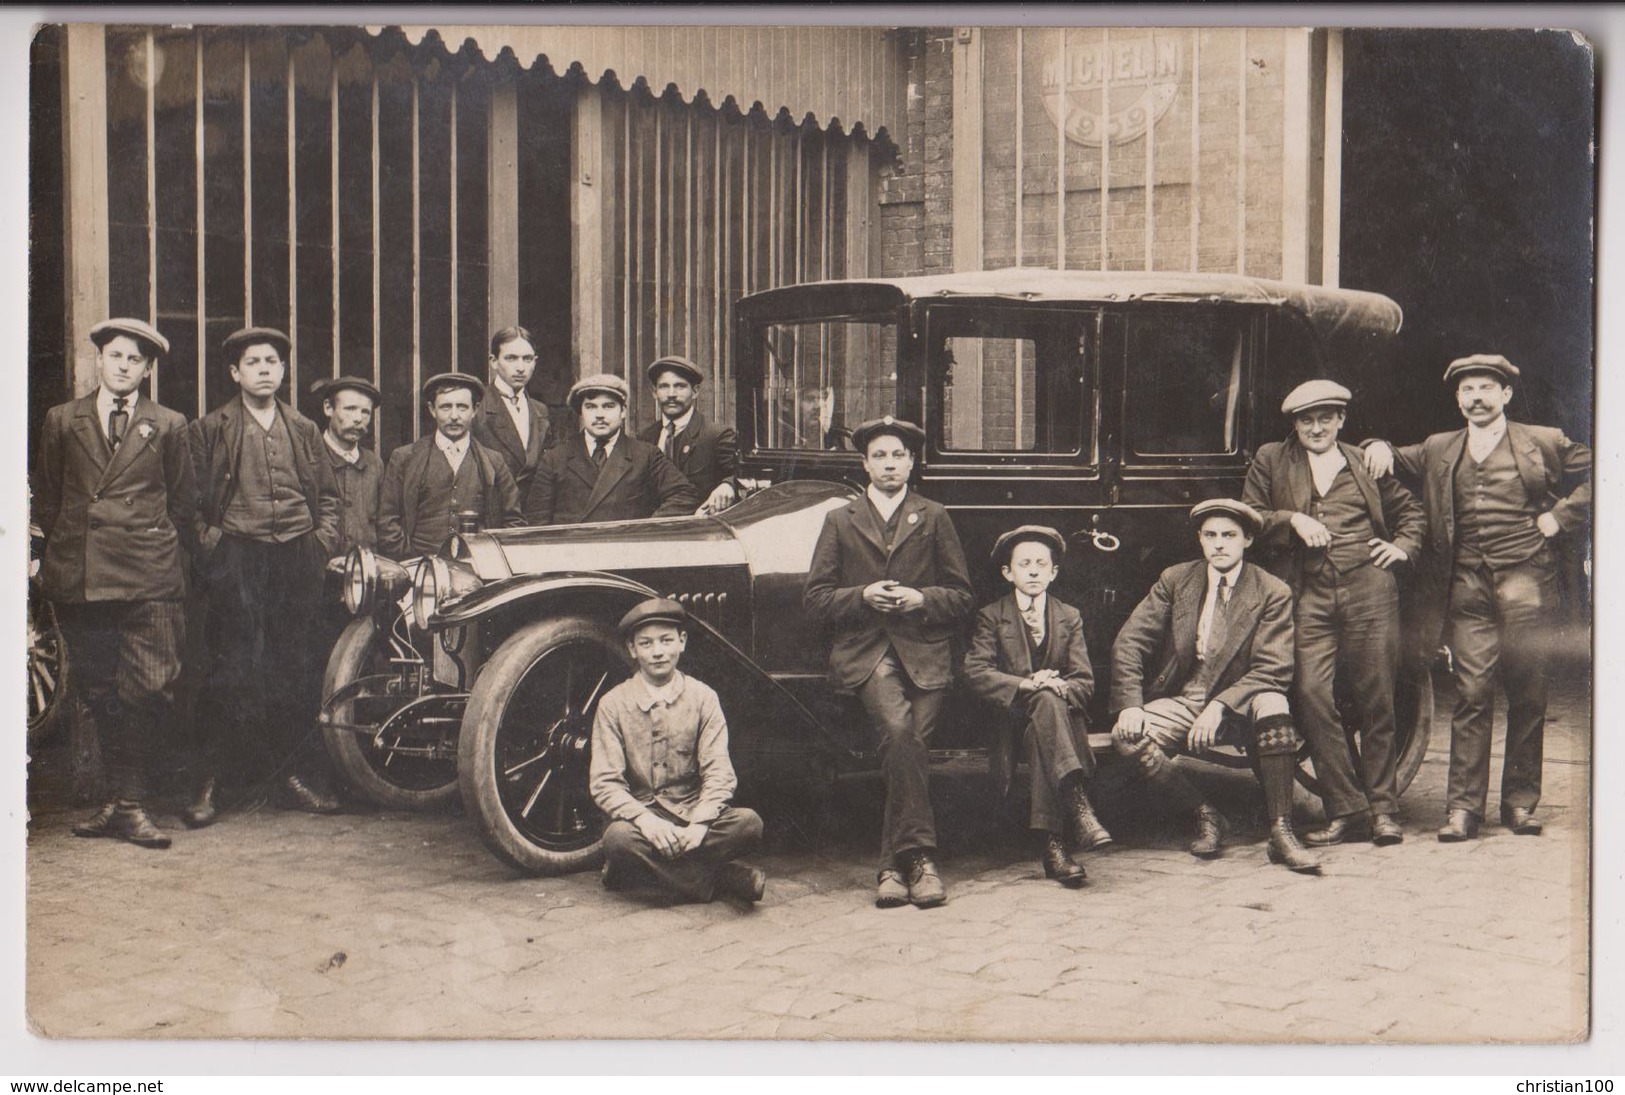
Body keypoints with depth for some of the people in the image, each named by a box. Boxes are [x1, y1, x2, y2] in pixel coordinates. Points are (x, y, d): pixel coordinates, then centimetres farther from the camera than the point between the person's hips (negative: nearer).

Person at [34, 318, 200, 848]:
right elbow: (46, 499, 18)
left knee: (150, 692, -11)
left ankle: (127, 804, -4)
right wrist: (57, 552, 15)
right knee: (99, 693, 5)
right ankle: (123, 799, 16)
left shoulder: (168, 426, 10)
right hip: (79, 579, 2)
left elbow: (184, 504, 14)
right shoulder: (61, 421, 14)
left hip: (149, 578, -2)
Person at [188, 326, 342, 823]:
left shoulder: (305, 431, 18)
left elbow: (328, 496, 20)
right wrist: (210, 541, -7)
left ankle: (298, 774, 10)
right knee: (230, 668, -8)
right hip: (236, 560, -3)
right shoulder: (209, 429, 8)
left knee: (297, 670, 2)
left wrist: (323, 542, 7)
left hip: (298, 560, 3)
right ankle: (207, 781, -3)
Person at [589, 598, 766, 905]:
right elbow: (604, 782, -6)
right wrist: (644, 819, -25)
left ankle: (647, 867, -20)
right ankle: (723, 878, -23)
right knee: (618, 837, -35)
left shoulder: (702, 697, 4)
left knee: (748, 823, -27)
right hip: (639, 815, -1)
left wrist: (700, 823, -22)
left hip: (692, 815, 1)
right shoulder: (613, 704, 1)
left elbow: (718, 772, -4)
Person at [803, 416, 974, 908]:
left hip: (924, 650, 1)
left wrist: (921, 599, -6)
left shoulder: (934, 518, 18)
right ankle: (919, 858, -21)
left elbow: (961, 598, 14)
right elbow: (816, 599, 10)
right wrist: (863, 596, -7)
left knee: (909, 742, -20)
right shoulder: (840, 521, 17)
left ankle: (894, 865, -12)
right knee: (899, 731, -28)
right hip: (864, 651, -1)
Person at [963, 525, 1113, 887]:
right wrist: (1026, 685, -24)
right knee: (1045, 702, -37)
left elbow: (1085, 683, 4)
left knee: (1040, 735, -37)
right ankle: (1079, 808, -52)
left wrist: (1060, 687, -20)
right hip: (1011, 717, -2)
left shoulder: (1069, 617, 15)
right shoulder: (991, 617, 8)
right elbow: (975, 672, -8)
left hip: (1061, 712, 2)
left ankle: (1051, 843, -47)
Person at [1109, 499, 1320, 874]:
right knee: (1126, 737, -27)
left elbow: (1274, 670, -12)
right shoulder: (1175, 580, 3)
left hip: (1237, 703, -2)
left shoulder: (1273, 593, -3)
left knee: (1272, 704, -36)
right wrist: (1130, 704, -14)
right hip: (1179, 701, 2)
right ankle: (1204, 815, -9)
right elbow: (1128, 643, 1)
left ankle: (1281, 832, -28)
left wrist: (1219, 706, -26)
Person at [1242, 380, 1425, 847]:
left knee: (1376, 700, 0)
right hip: (1308, 595, 0)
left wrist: (1402, 547, 12)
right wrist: (1292, 520, -6)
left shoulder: (1366, 462, 17)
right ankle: (1344, 807, -4)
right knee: (1311, 695, -12)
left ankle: (1382, 807, 10)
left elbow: (1410, 508, 28)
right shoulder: (1270, 461, 14)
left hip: (1368, 588, 1)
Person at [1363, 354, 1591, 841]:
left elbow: (1595, 477, 10)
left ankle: (1520, 802, 14)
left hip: (1524, 585, -1)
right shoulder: (1437, 451, 17)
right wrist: (1381, 447, 7)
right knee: (1471, 696, -4)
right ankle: (1464, 806, -3)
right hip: (1466, 587, 1)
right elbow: (1398, 463, 29)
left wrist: (1559, 516, 0)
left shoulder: (1544, 443, 10)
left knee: (1527, 696, 3)